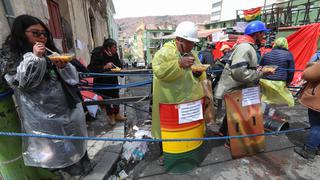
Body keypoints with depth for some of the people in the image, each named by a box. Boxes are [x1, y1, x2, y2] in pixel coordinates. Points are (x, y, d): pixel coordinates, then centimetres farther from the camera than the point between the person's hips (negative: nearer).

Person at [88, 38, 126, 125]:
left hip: (113, 80, 6)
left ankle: (117, 115, 33)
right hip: (102, 82, -5)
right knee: (107, 99, 7)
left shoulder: (114, 54, -4)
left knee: (116, 97, 14)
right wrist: (104, 67, -33)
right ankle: (111, 116, 28)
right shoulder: (97, 54, -20)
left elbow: (119, 64, 9)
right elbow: (91, 68, -24)